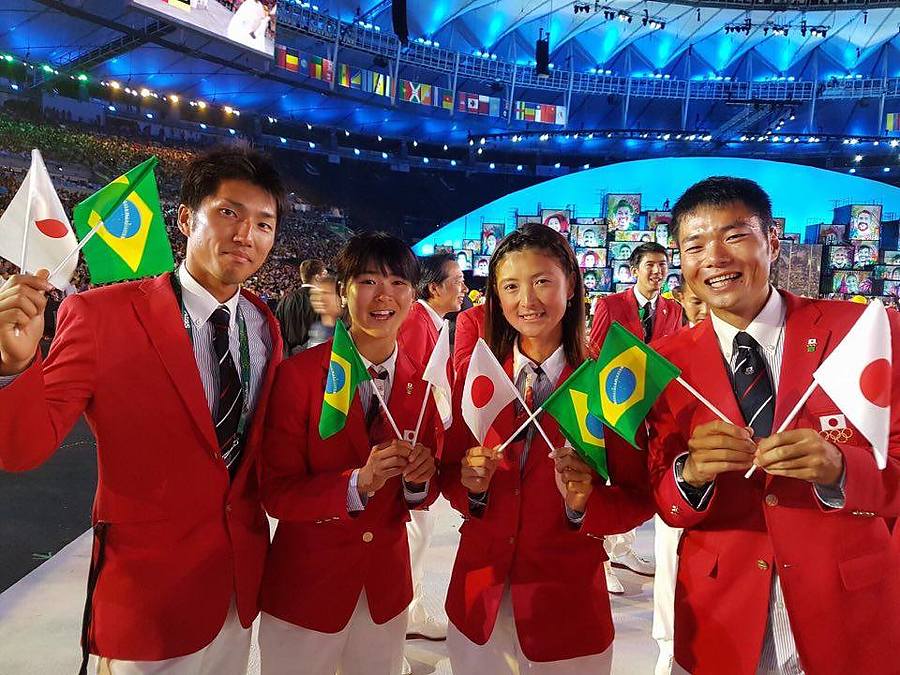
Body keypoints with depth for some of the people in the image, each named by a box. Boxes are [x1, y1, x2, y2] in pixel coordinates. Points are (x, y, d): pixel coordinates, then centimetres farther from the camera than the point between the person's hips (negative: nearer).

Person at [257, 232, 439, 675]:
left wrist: (419, 480, -19)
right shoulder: (299, 374, -17)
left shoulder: (421, 383, -5)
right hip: (306, 585, -3)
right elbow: (277, 494, -15)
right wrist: (357, 483, -29)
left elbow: (419, 497, 3)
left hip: (386, 585, 4)